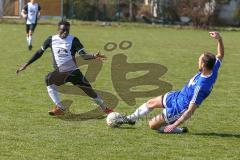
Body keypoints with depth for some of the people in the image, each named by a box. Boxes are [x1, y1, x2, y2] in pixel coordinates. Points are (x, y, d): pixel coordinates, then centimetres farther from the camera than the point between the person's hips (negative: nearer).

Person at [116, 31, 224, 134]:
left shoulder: (200, 87, -41)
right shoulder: (213, 70, -18)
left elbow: (190, 111, -36)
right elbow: (220, 55, 4)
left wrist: (175, 125, -32)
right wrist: (219, 39, -9)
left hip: (179, 109, -9)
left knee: (152, 125, 3)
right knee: (151, 103, 22)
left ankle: (179, 130, 13)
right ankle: (131, 118, 44)